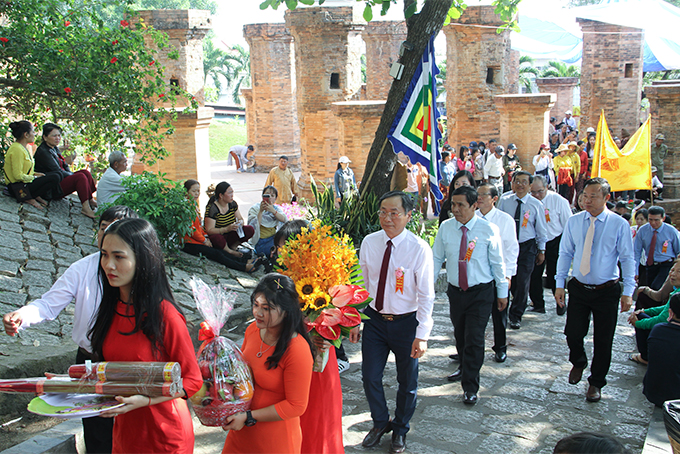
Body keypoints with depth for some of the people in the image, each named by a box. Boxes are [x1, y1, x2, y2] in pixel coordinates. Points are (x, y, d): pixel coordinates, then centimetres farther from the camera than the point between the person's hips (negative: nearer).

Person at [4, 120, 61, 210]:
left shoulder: (23, 148, 13)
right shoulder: (17, 150, -20)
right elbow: (18, 175, -23)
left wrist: (34, 173, 6)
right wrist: (34, 177, -11)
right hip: (18, 188, -11)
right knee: (54, 178, -20)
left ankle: (37, 196, 1)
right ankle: (30, 198, -13)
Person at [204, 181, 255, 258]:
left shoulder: (233, 204, 1)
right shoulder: (212, 209, -20)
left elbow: (241, 219, 9)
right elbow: (209, 230, -25)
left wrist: (240, 223, -17)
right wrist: (227, 229, -36)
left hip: (230, 236, 6)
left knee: (250, 230, -15)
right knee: (216, 237, -42)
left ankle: (232, 247, -3)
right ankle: (231, 252, -14)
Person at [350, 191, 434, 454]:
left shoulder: (419, 249, -17)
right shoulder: (369, 243, -5)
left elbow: (426, 295, -13)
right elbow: (362, 284, 5)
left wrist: (422, 335, -15)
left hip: (406, 323, -3)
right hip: (374, 320, 3)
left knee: (407, 382, 14)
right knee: (370, 377, 10)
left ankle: (400, 430, 40)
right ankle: (380, 423, 39)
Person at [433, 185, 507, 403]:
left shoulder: (489, 229, -11)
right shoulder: (445, 227, -4)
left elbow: (498, 262, -3)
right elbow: (437, 259, 4)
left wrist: (502, 292, 2)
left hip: (481, 293, -3)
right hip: (455, 291, 3)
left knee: (474, 338, -6)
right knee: (460, 334, 18)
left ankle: (470, 387, 8)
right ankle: (465, 368, 45)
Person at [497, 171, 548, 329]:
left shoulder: (536, 205, -5)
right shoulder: (504, 201, -2)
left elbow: (541, 230, 3)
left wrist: (541, 250, 6)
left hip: (527, 247, -2)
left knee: (523, 281, -6)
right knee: (508, 279, 11)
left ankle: (516, 316, 7)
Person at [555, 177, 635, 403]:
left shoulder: (619, 224, -7)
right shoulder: (573, 221, 1)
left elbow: (627, 259, -4)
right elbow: (565, 253, 7)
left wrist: (628, 292, -9)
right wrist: (560, 284, 2)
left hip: (607, 291, -2)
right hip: (578, 288, 2)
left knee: (603, 340, 7)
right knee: (573, 333, 0)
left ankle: (596, 383, 27)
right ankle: (578, 362, 35)